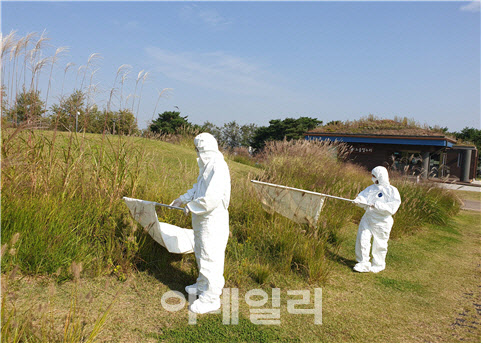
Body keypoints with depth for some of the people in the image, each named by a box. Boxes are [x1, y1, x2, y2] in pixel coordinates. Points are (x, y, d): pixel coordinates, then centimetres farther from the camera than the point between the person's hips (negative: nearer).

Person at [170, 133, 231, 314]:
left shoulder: (218, 167, -23)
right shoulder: (207, 166, 11)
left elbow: (211, 198, -30)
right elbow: (198, 188, 25)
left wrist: (191, 207, -17)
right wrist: (182, 199, 22)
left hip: (213, 220, -10)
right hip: (203, 219, 10)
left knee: (210, 258, 0)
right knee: (201, 253, 23)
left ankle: (211, 298, 14)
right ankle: (203, 285, 43)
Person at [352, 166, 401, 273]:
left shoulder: (392, 191, -7)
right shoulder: (371, 188, 10)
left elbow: (392, 208, -17)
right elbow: (363, 196, 0)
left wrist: (377, 205, -27)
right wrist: (359, 200, -23)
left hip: (382, 222, -4)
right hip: (368, 218, 4)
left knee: (379, 244, 9)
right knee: (362, 239, -3)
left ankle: (378, 265, 31)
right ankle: (363, 263, 11)